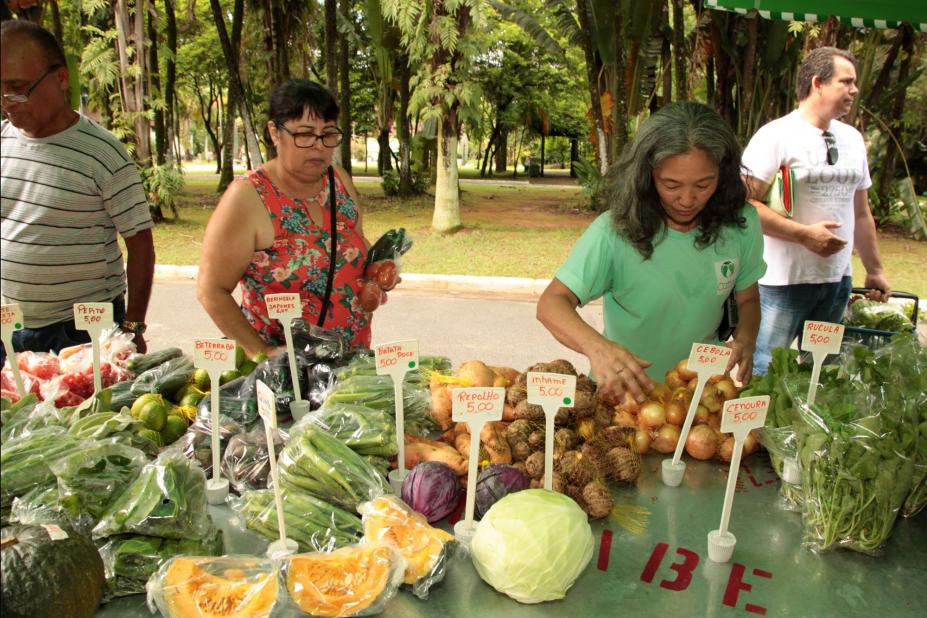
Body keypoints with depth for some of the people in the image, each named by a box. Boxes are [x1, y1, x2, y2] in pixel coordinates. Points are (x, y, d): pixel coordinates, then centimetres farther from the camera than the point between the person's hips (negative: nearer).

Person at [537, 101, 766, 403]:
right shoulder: (615, 231, -19)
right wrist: (596, 345, -42)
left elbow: (747, 299, 8)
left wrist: (745, 339, -14)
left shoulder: (741, 223, -6)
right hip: (624, 389, -1)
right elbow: (551, 303, -22)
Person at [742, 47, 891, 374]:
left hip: (837, 280, 7)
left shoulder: (852, 139, 13)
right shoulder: (776, 136, -9)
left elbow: (860, 212, 20)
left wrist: (874, 269, 21)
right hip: (784, 282, -7)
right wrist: (805, 234, -20)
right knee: (764, 374, -3)